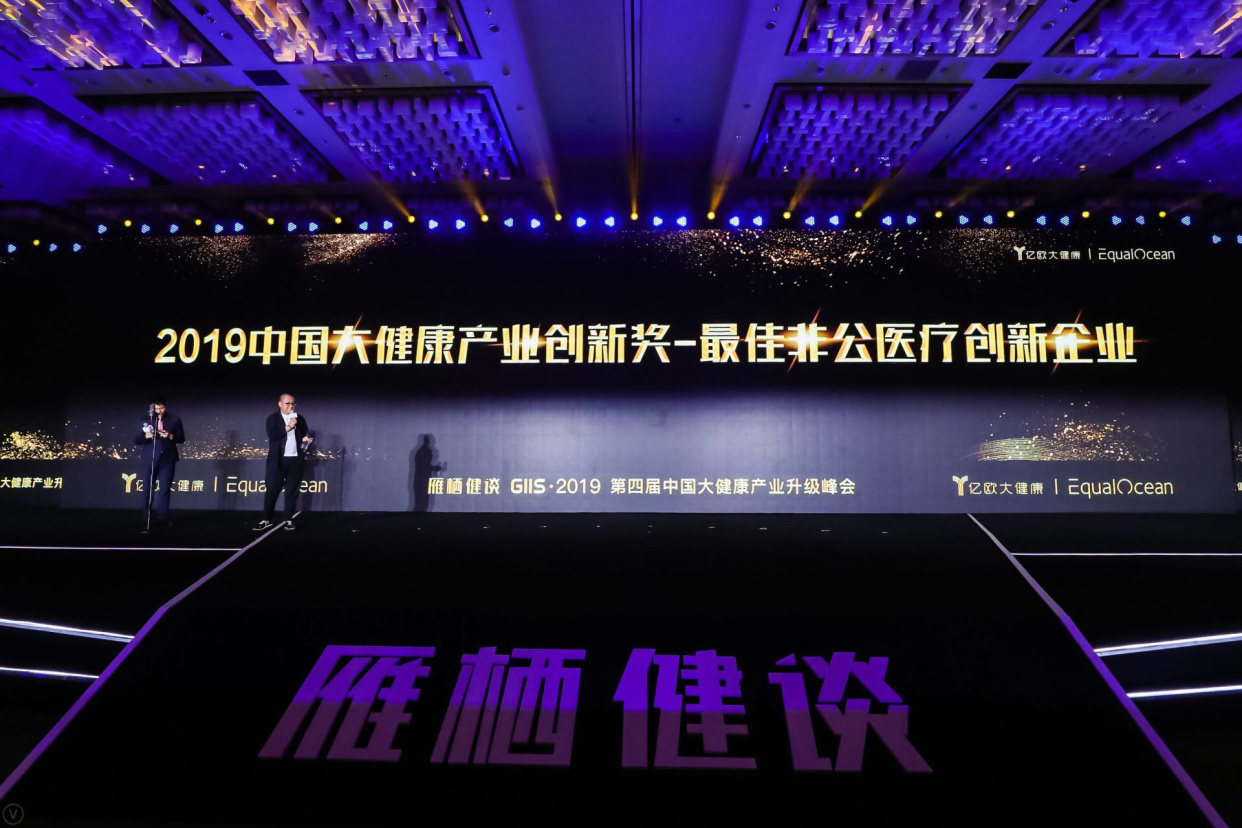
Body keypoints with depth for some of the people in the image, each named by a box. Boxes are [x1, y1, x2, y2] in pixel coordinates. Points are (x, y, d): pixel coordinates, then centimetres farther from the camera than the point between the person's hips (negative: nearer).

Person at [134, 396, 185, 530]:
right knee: (149, 489, 6)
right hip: (149, 459, 0)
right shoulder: (145, 419, 1)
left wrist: (170, 436, -15)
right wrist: (145, 436, -19)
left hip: (167, 459, 0)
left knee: (165, 489, 1)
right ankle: (148, 519, 12)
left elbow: (181, 438, 4)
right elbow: (136, 440, 2)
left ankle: (162, 517, 7)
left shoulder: (174, 419, 3)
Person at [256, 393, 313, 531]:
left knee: (292, 491, 4)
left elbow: (304, 435, 22)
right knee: (272, 490, -1)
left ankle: (288, 520, 10)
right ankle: (266, 520, 7)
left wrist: (307, 439, 0)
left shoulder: (300, 419, 12)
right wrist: (289, 426, -17)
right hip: (279, 460, -3)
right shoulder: (273, 419, 2)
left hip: (296, 460, 3)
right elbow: (272, 435, -14)